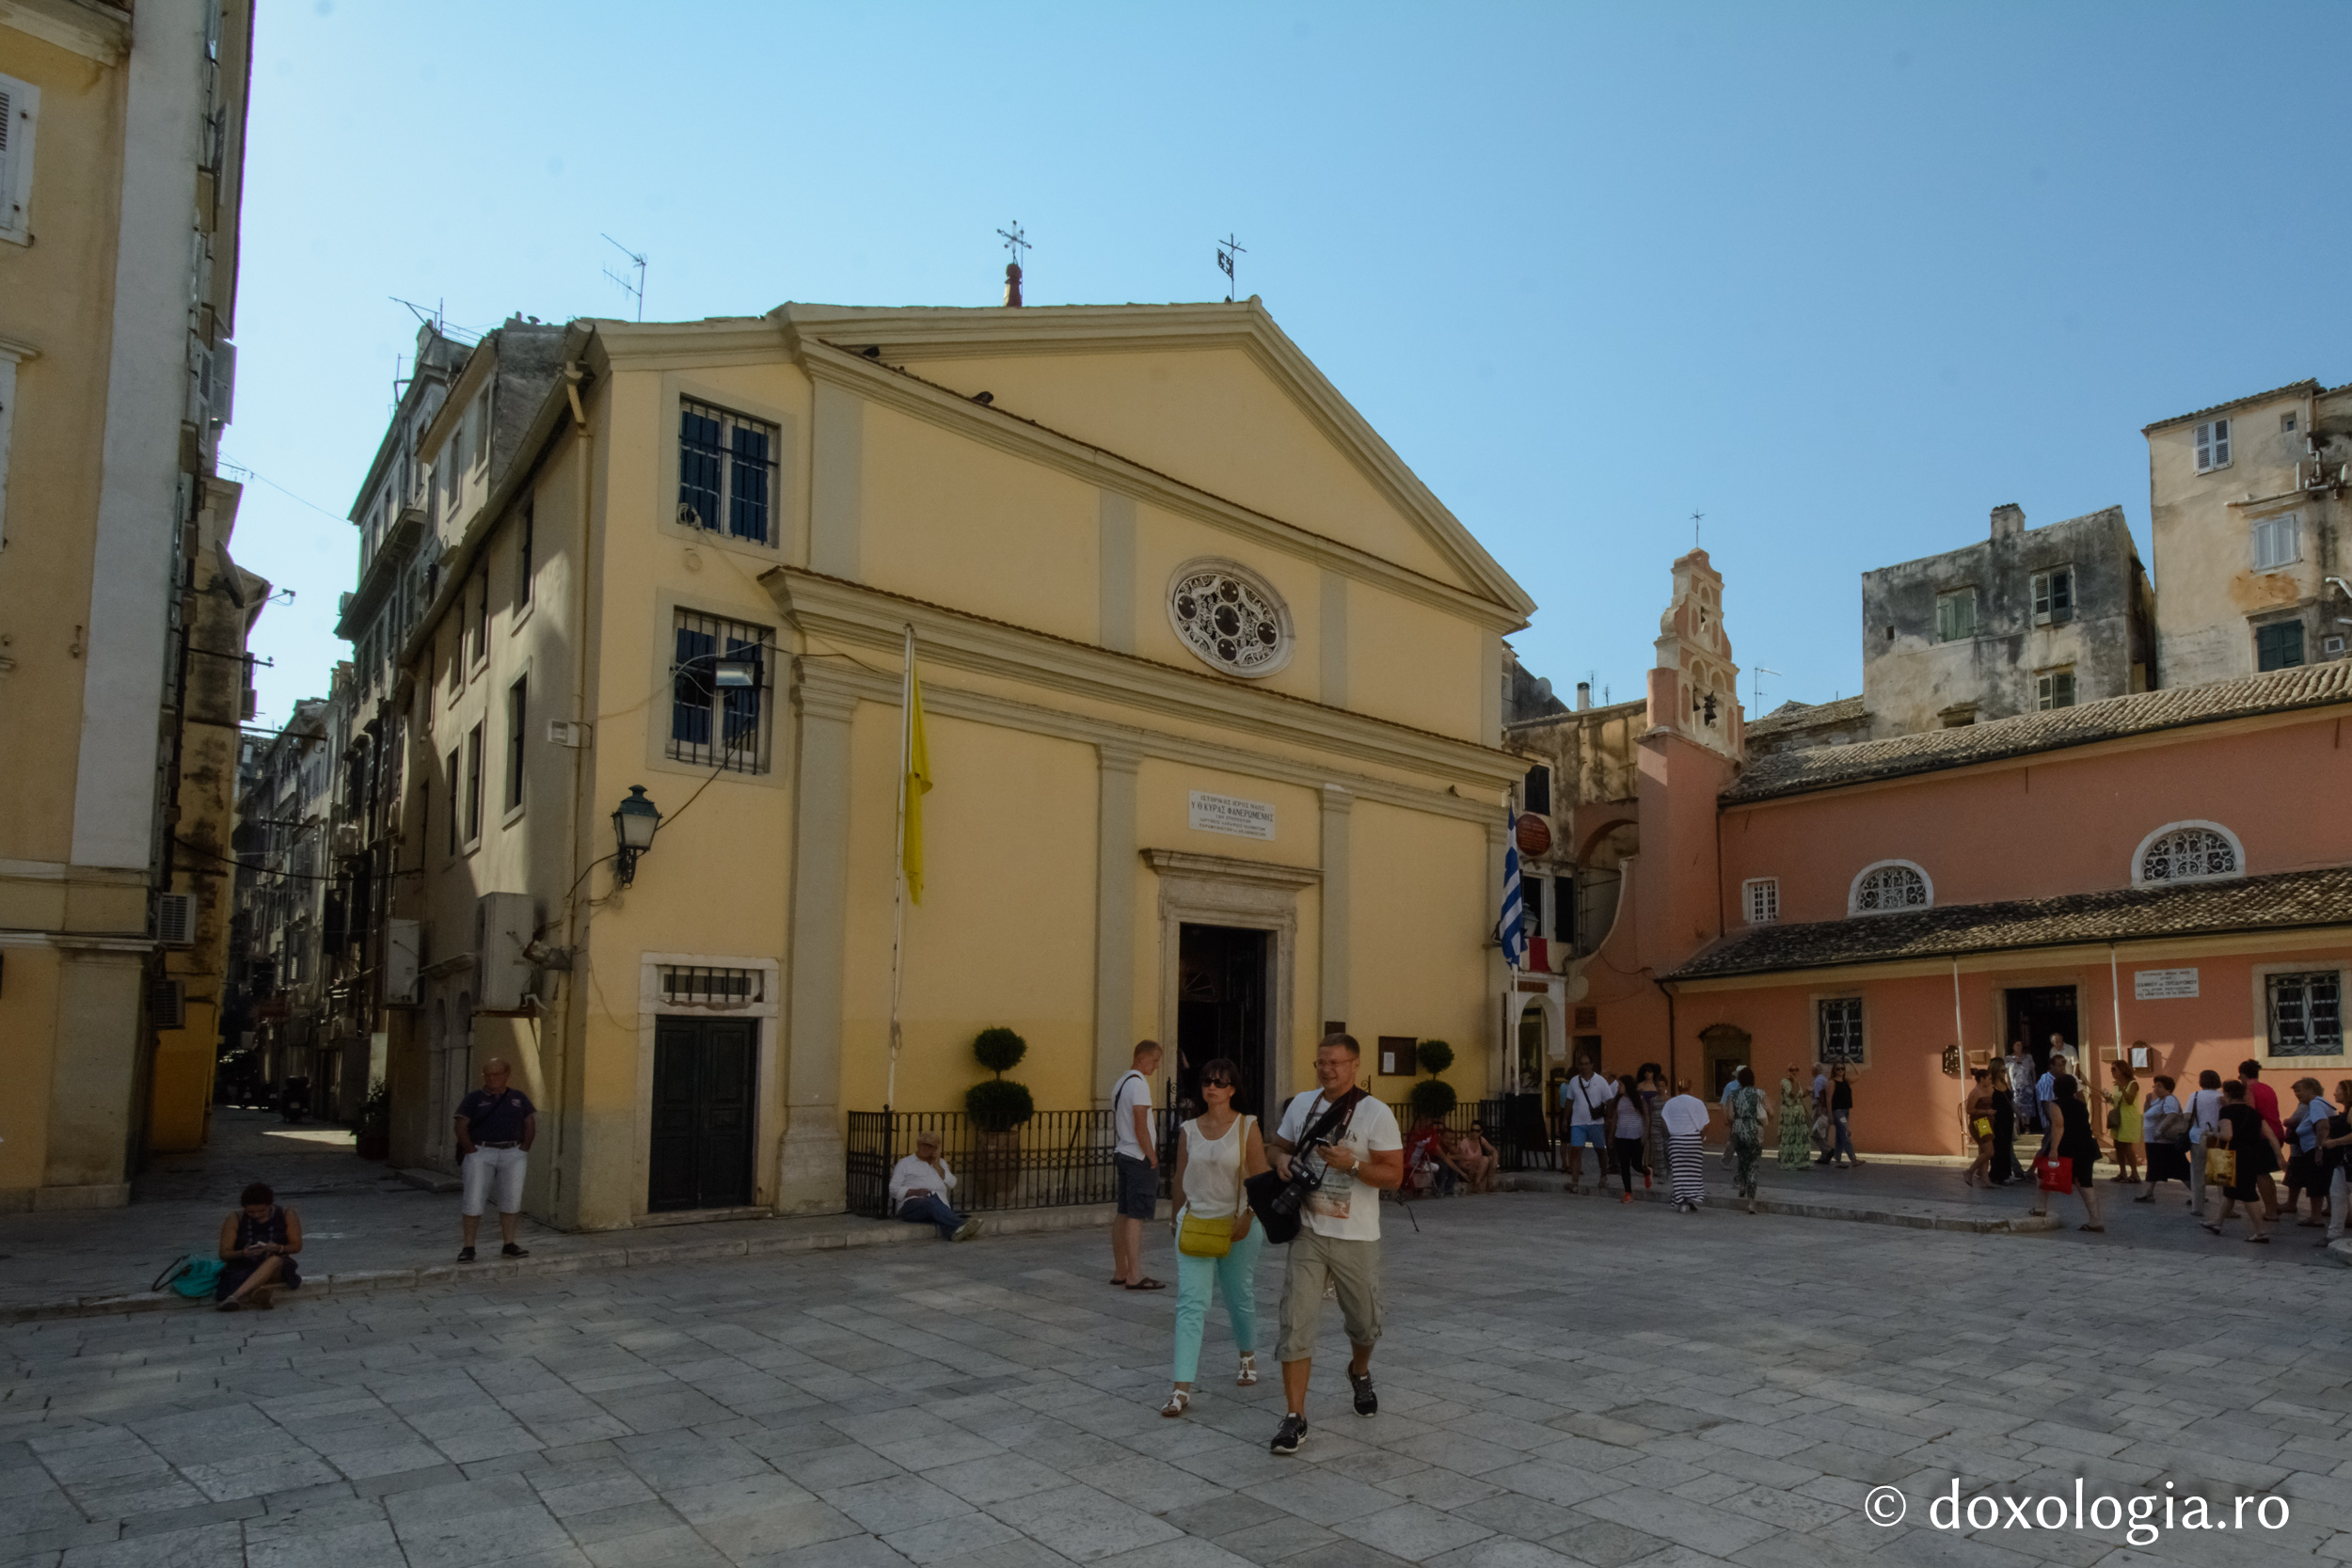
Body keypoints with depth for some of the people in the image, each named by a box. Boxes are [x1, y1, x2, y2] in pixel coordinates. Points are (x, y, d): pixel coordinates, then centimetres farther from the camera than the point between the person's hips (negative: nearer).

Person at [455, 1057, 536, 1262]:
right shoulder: (473, 1099, 4)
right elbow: (461, 1127, -2)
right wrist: (472, 1151, -11)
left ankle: (509, 1245, 9)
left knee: (512, 1199, 1)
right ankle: (468, 1247, -2)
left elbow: (530, 1124, 12)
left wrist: (524, 1149, 2)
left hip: (513, 1153, 2)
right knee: (473, 1200, -8)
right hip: (481, 1152, -2)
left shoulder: (518, 1098, 12)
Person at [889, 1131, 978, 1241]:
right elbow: (894, 1189, 6)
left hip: (939, 1204, 3)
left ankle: (955, 1231, -69)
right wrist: (915, 1192, -9)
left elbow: (951, 1185, 14)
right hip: (912, 1204, -3)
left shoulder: (941, 1163, 30)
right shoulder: (905, 1163, 20)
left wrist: (937, 1166, 9)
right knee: (933, 1203, -38)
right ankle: (961, 1224, -63)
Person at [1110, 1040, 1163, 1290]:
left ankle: (1120, 1271, 17)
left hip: (1123, 1155, 10)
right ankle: (1134, 1276, -7)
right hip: (1138, 1157, -10)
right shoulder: (1139, 1083, -15)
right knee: (1136, 1216, -8)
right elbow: (1140, 1127, -19)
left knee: (1123, 1214, 12)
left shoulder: (1121, 1081, 15)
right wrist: (1152, 1157, -13)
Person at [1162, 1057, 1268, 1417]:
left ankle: (1248, 1357, 44)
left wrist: (1246, 1218, -17)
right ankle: (1181, 1389, -12)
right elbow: (1180, 1178, 13)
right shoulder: (1189, 1130, 4)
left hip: (1237, 1224, -1)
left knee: (1240, 1298, 15)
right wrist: (1179, 1218, 14)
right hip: (1194, 1224, 1)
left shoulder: (1247, 1127, -4)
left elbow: (1259, 1177, -8)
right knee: (1190, 1304, -8)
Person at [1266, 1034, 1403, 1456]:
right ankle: (1294, 1419, 1)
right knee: (1296, 1323, -7)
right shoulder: (1301, 1104, 4)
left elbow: (1394, 1174, -11)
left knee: (1365, 1323, 16)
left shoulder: (1375, 1113, -9)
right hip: (1308, 1234, 2)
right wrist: (1282, 1160, -5)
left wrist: (1352, 1164, -26)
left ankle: (1359, 1372, 49)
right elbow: (1281, 1145, 18)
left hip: (1357, 1239, -2)